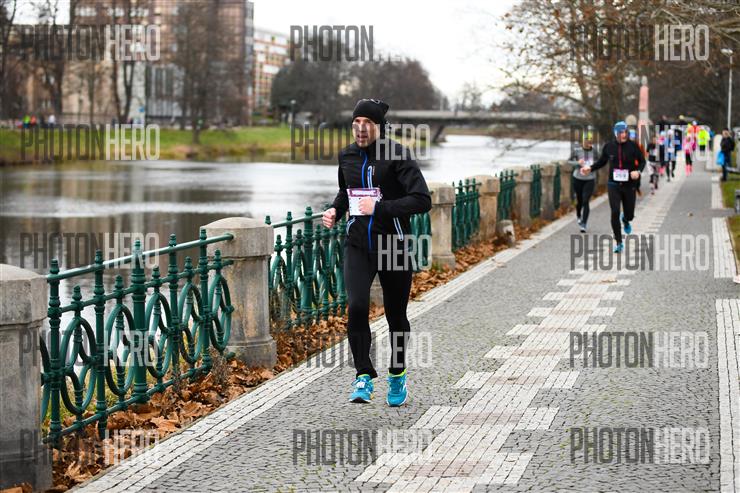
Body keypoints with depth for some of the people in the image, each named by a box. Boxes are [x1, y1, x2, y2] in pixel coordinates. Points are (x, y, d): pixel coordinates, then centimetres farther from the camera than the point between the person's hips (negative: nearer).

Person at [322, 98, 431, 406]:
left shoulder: (397, 155, -14)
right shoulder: (347, 156, 4)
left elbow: (422, 200, -21)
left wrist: (379, 208, -26)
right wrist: (335, 210, 5)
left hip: (394, 245, -3)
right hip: (358, 245, 3)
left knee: (396, 314, 10)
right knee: (356, 306, -19)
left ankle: (398, 376, 33)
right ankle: (364, 377, -9)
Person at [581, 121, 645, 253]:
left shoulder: (632, 146, -7)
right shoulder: (608, 147, -2)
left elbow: (642, 161, 3)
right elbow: (602, 162, 13)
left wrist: (638, 171, -16)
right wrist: (590, 169, -1)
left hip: (629, 185, 0)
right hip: (614, 184, 0)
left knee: (629, 214, 6)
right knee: (615, 213, -11)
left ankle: (625, 220, 48)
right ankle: (619, 243, 0)